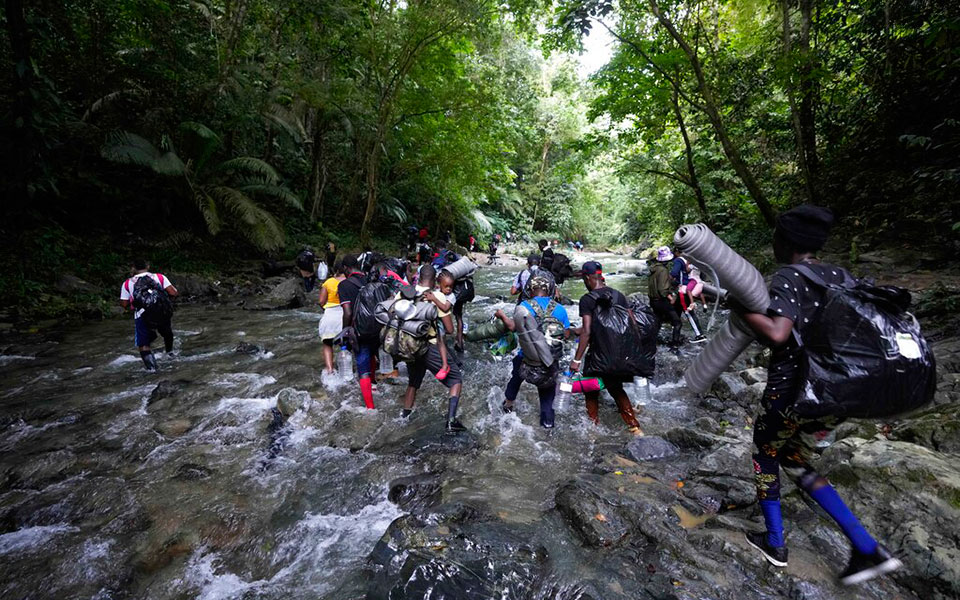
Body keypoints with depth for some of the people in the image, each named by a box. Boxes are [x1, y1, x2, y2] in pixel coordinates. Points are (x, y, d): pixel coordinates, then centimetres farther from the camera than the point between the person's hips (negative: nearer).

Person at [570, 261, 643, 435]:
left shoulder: (587, 299, -15)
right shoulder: (618, 295, 3)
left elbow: (586, 331, -23)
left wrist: (576, 360, -20)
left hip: (598, 352, -6)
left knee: (591, 391, 15)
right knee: (617, 389, 23)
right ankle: (634, 427, 22)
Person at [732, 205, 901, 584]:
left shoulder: (787, 279, -16)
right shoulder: (840, 276, 7)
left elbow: (777, 334, -29)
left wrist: (741, 307, -19)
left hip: (792, 390, -7)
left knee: (765, 456, 18)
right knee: (795, 463, 24)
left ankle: (775, 544, 29)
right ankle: (867, 548, 20)